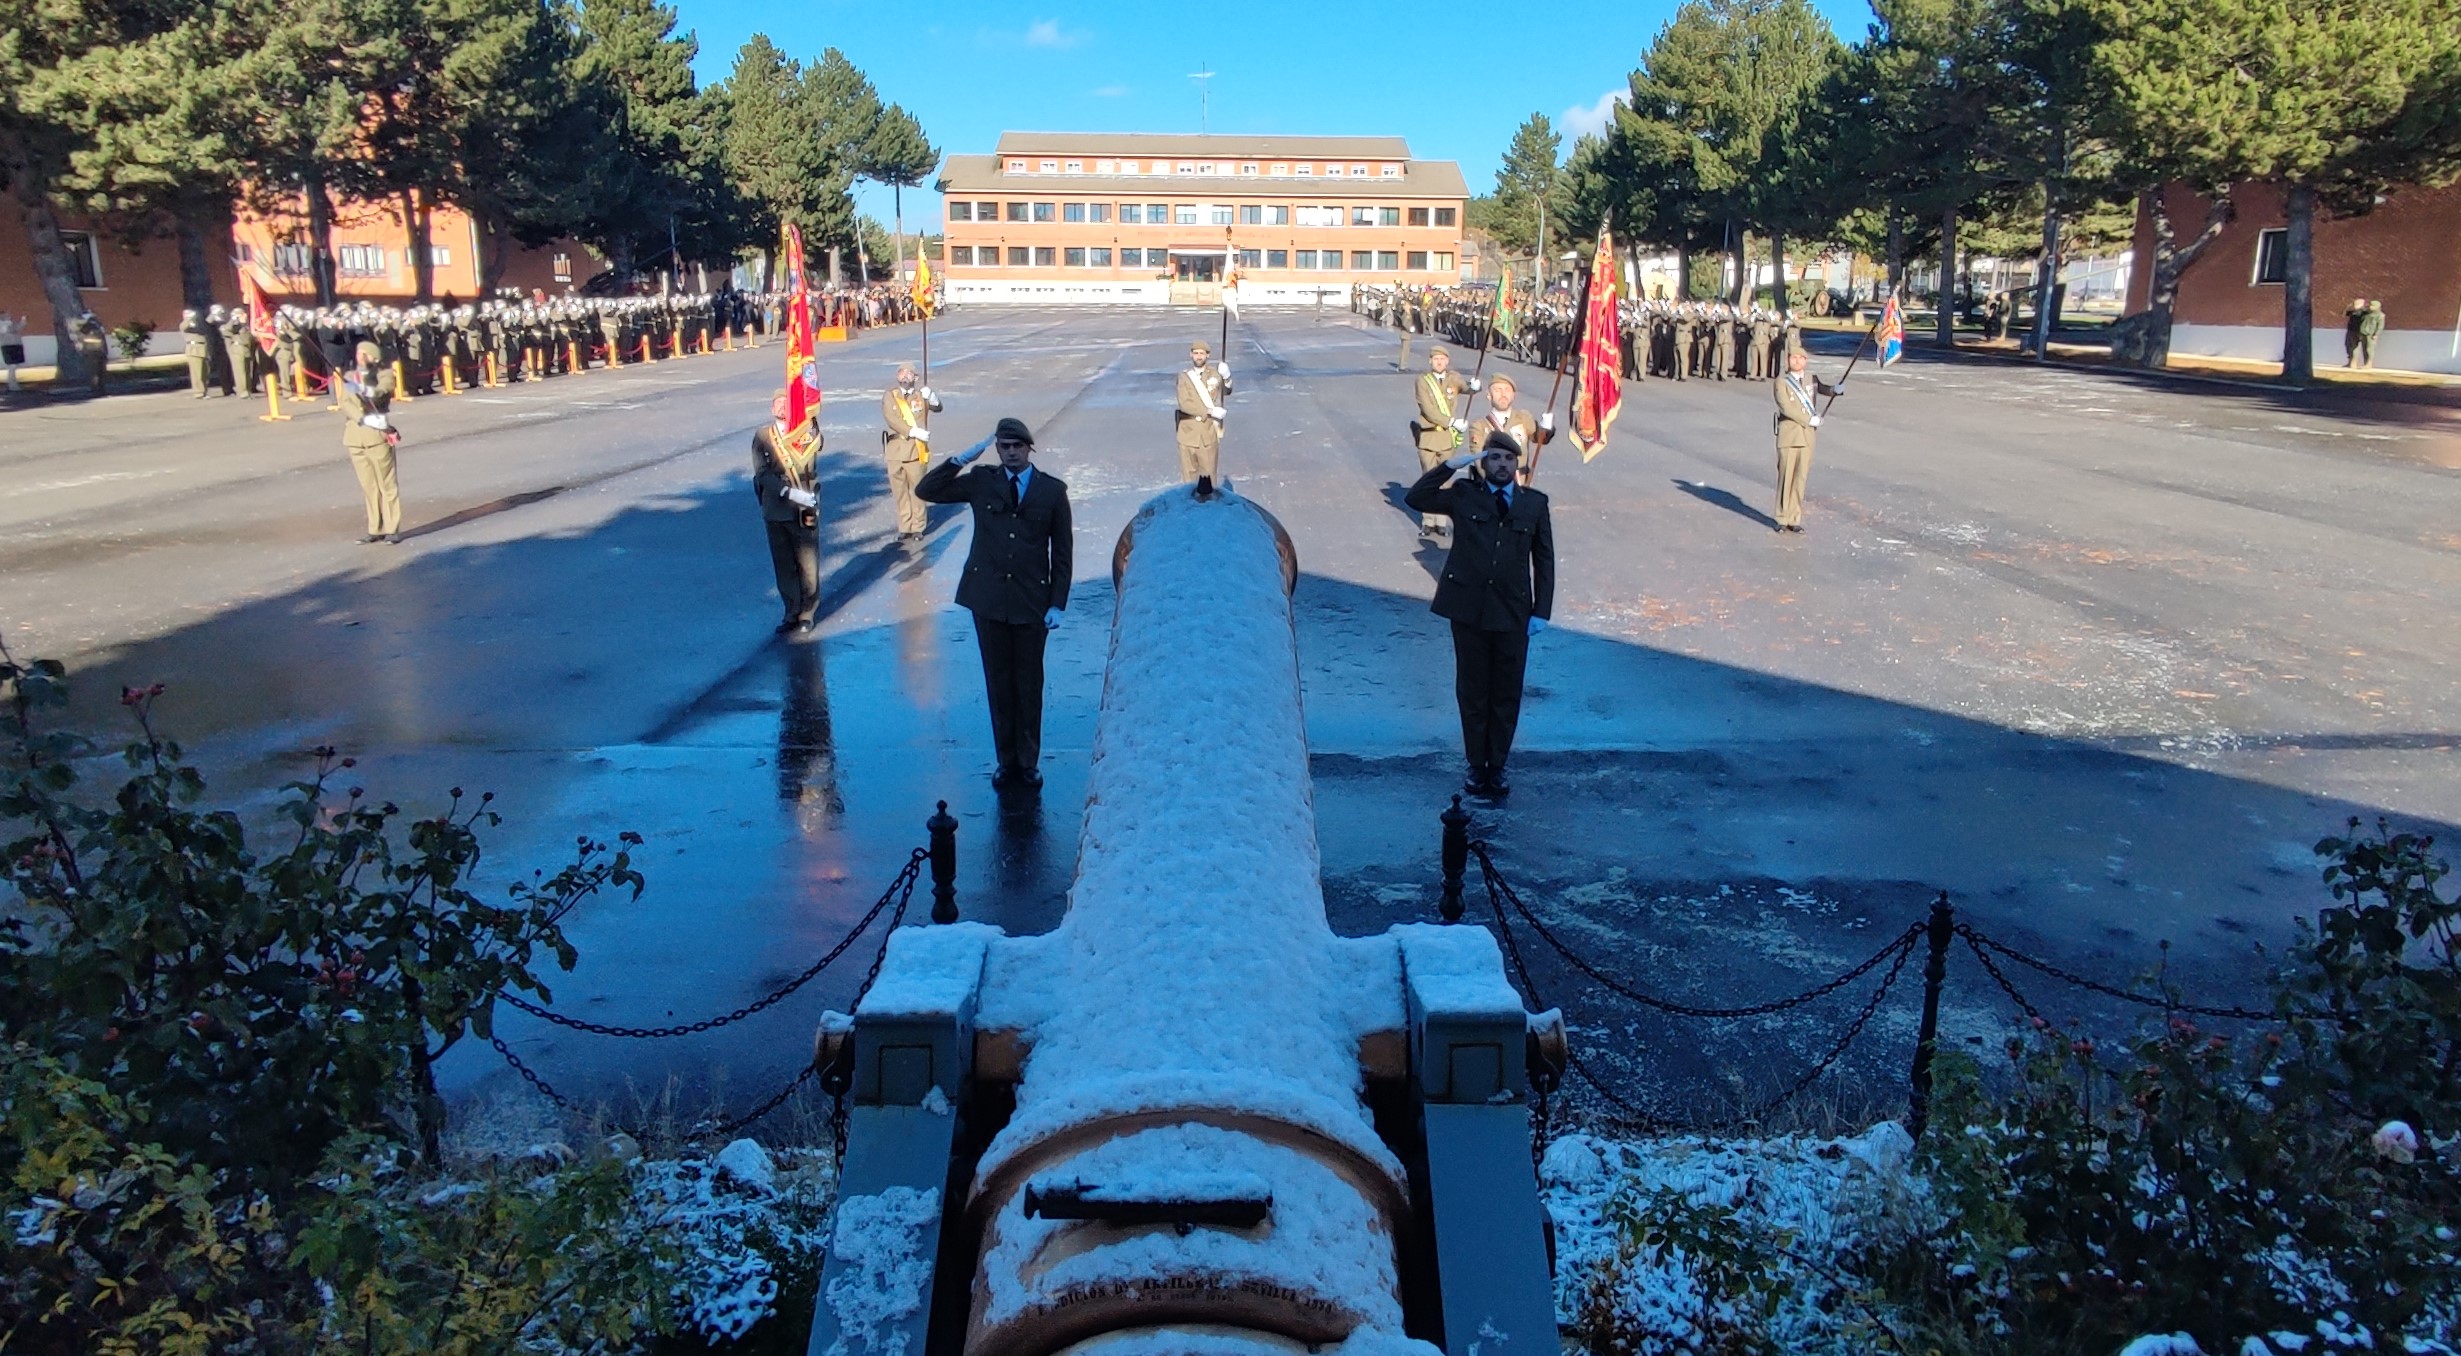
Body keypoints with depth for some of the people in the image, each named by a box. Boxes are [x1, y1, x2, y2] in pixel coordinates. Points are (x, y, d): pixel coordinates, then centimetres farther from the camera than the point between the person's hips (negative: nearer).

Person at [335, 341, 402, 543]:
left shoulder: (384, 375, 3)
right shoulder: (348, 377, 14)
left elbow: (382, 391, -18)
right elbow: (344, 402, 1)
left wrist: (367, 393, -41)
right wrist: (364, 418, -17)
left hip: (377, 436, -4)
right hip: (355, 437, 4)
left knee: (387, 484, -2)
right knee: (368, 486, 9)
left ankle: (391, 529, 2)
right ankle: (375, 529, 15)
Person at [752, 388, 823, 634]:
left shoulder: (807, 431, 1)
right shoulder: (762, 436, 3)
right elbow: (763, 474, -5)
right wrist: (790, 493, -17)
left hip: (804, 511, -1)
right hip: (775, 510, 1)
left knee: (808, 565, 2)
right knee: (783, 565, 9)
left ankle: (807, 613, 14)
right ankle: (791, 613, 20)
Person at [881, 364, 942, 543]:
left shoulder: (920, 394, 7)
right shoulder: (889, 395, 4)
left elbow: (937, 408, -2)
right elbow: (891, 419, -9)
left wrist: (931, 396, -25)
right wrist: (914, 431, -17)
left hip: (915, 449, -1)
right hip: (895, 449, 1)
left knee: (917, 489, 3)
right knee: (900, 491, 6)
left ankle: (918, 527, 11)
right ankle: (905, 527, 14)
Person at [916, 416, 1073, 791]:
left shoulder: (1052, 490, 0)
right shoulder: (981, 482, 3)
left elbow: (1063, 551, 1)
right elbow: (926, 490, -1)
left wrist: (1058, 604, -4)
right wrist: (962, 458, -9)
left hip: (1032, 602, -1)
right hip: (989, 599, 1)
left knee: (1029, 684, 7)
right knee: (998, 682, 9)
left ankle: (1028, 761, 19)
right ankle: (1006, 760, 20)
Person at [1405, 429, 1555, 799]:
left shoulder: (1534, 502, 4)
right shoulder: (1463, 495, 2)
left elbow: (1544, 558, 6)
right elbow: (1417, 498, -10)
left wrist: (1542, 611, 0)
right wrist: (1449, 464, -15)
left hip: (1513, 613, 1)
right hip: (1468, 609, -1)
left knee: (1507, 693, 8)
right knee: (1472, 691, 9)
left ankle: (1497, 766, 21)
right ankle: (1477, 765, 21)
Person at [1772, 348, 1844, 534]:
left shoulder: (1811, 379, 13)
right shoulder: (1782, 382, -2)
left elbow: (1822, 388, 0)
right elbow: (1786, 407, -10)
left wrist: (1837, 389, -21)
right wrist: (1808, 420, -11)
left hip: (1807, 435, 3)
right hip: (1788, 435, -3)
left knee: (1800, 477, 4)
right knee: (1786, 477, -2)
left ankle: (1795, 519, 9)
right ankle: (1782, 519, 6)